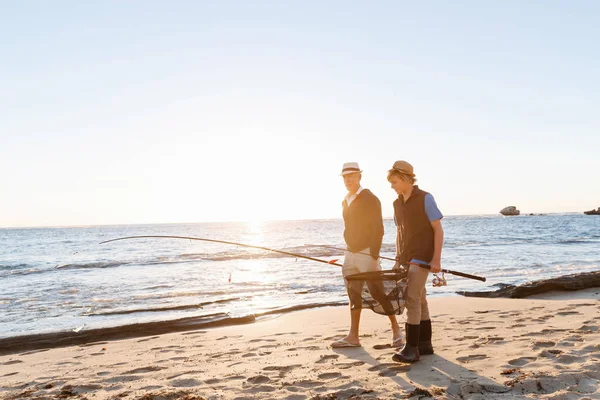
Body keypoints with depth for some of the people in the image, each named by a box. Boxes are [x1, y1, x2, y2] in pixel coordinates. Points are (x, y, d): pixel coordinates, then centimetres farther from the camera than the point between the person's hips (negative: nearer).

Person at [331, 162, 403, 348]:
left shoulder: (370, 199, -10)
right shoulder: (345, 201, 13)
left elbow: (378, 230, -14)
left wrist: (373, 257, -19)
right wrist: (349, 252, 13)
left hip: (366, 254, -7)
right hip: (350, 254, 7)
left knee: (378, 292, -3)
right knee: (353, 296, 9)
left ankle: (396, 329, 13)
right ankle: (353, 337, 14)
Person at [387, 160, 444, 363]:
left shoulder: (425, 198, -9)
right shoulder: (397, 203, 10)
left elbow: (438, 229, -10)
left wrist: (436, 258, -16)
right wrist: (398, 259, 12)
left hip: (422, 258, -7)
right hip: (406, 259, 7)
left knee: (412, 299, -13)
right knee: (419, 301, 11)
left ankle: (412, 348, -11)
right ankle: (424, 344, 19)